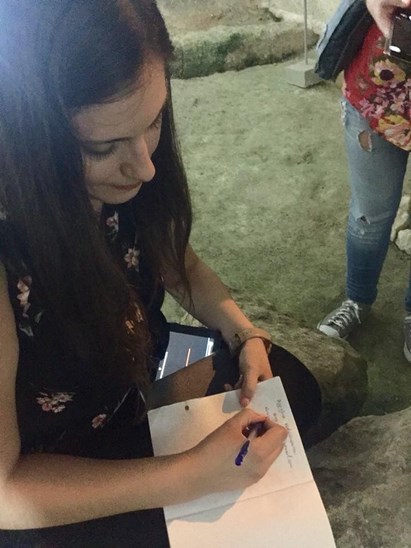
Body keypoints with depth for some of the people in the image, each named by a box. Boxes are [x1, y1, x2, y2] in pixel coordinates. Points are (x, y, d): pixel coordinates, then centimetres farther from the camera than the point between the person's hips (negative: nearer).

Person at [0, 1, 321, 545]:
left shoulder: (123, 179, -20)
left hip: (136, 374, 6)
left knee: (298, 395, 10)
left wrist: (246, 335, -14)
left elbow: (179, 265, 2)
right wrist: (194, 474, -33)